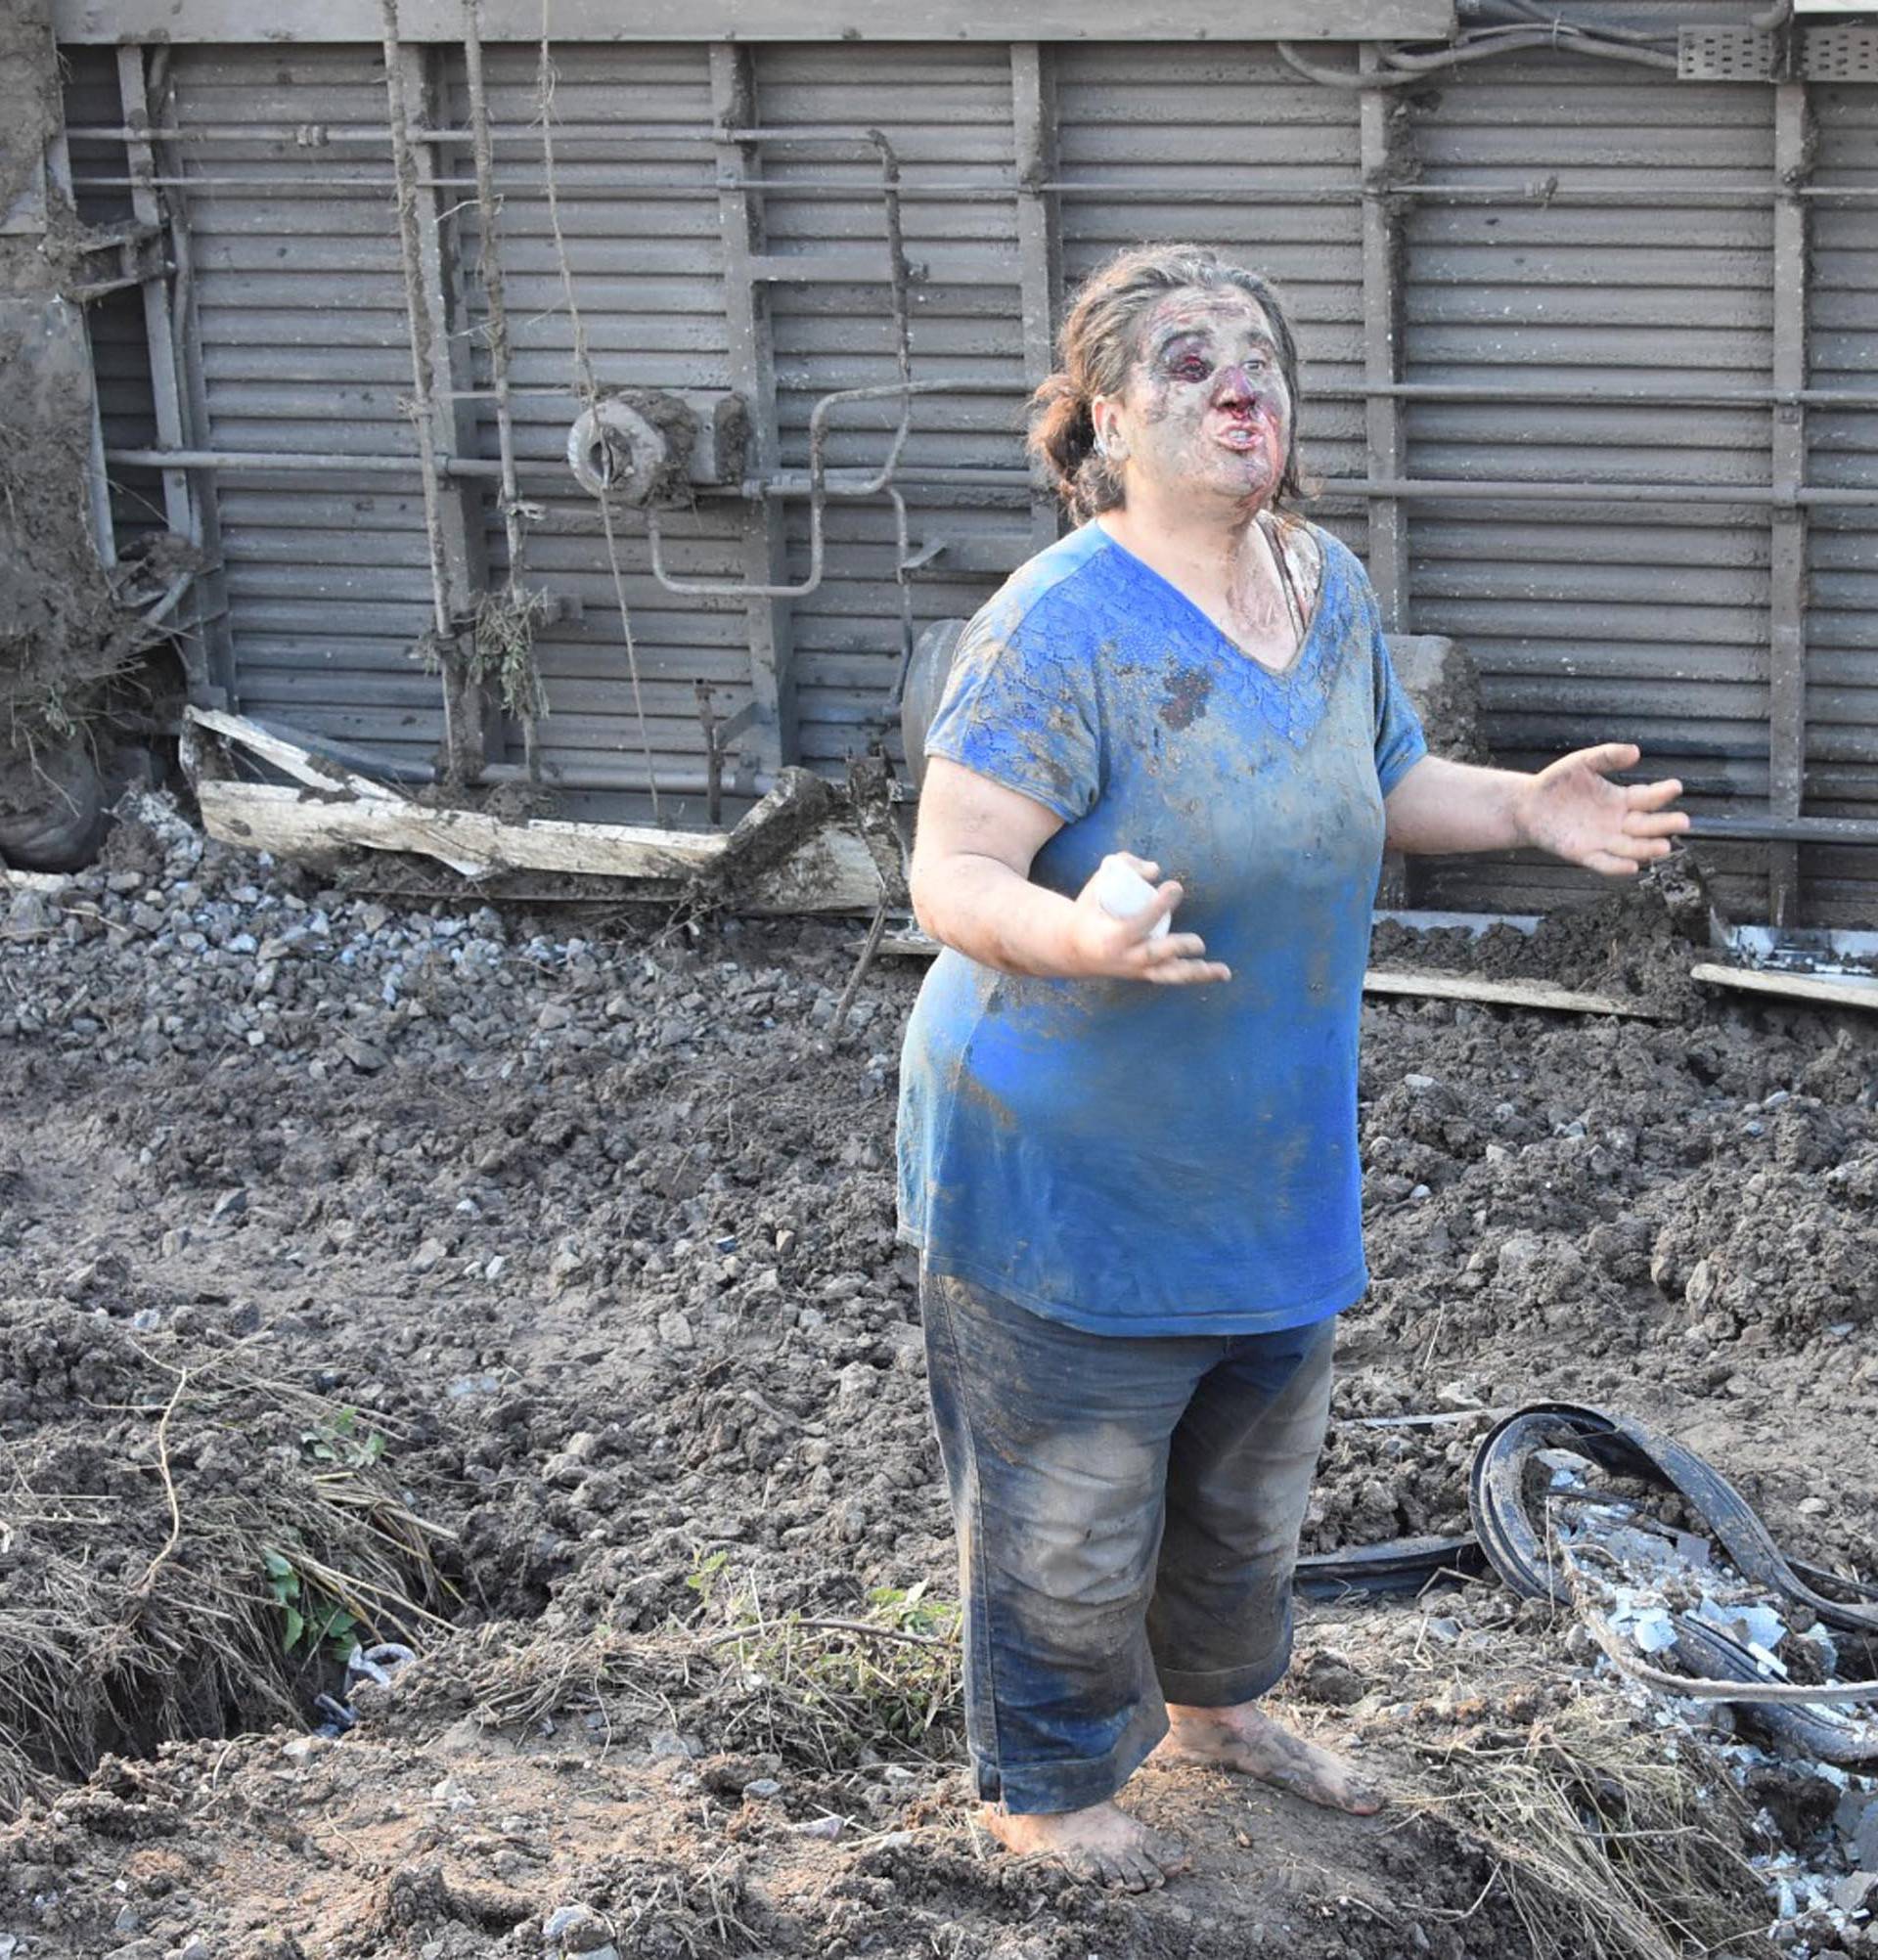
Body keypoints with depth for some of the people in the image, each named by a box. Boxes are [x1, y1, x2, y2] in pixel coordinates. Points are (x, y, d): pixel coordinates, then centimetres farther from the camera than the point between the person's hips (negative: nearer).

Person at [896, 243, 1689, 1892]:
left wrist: (1528, 809, 0)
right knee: (1071, 1510, 9)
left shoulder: (1330, 586, 0)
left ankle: (1217, 1703, 52)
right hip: (1071, 1169, -7)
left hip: (1276, 1157, 7)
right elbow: (951, 874, -27)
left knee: (1252, 1476, 26)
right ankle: (1050, 1786, 33)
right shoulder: (1064, 625, -24)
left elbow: (1378, 786, 16)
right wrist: (1075, 937, -47)